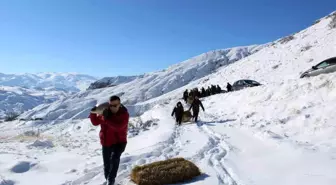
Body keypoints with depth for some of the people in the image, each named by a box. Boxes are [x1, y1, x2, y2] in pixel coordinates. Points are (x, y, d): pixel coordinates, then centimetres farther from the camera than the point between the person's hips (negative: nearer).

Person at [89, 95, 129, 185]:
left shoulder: (124, 114, -17)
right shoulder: (105, 112, -5)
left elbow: (118, 126, -32)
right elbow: (95, 122, 3)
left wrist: (107, 119, -36)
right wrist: (93, 113, -15)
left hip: (119, 142, -4)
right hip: (107, 142, 4)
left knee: (115, 158, -26)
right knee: (106, 163, 14)